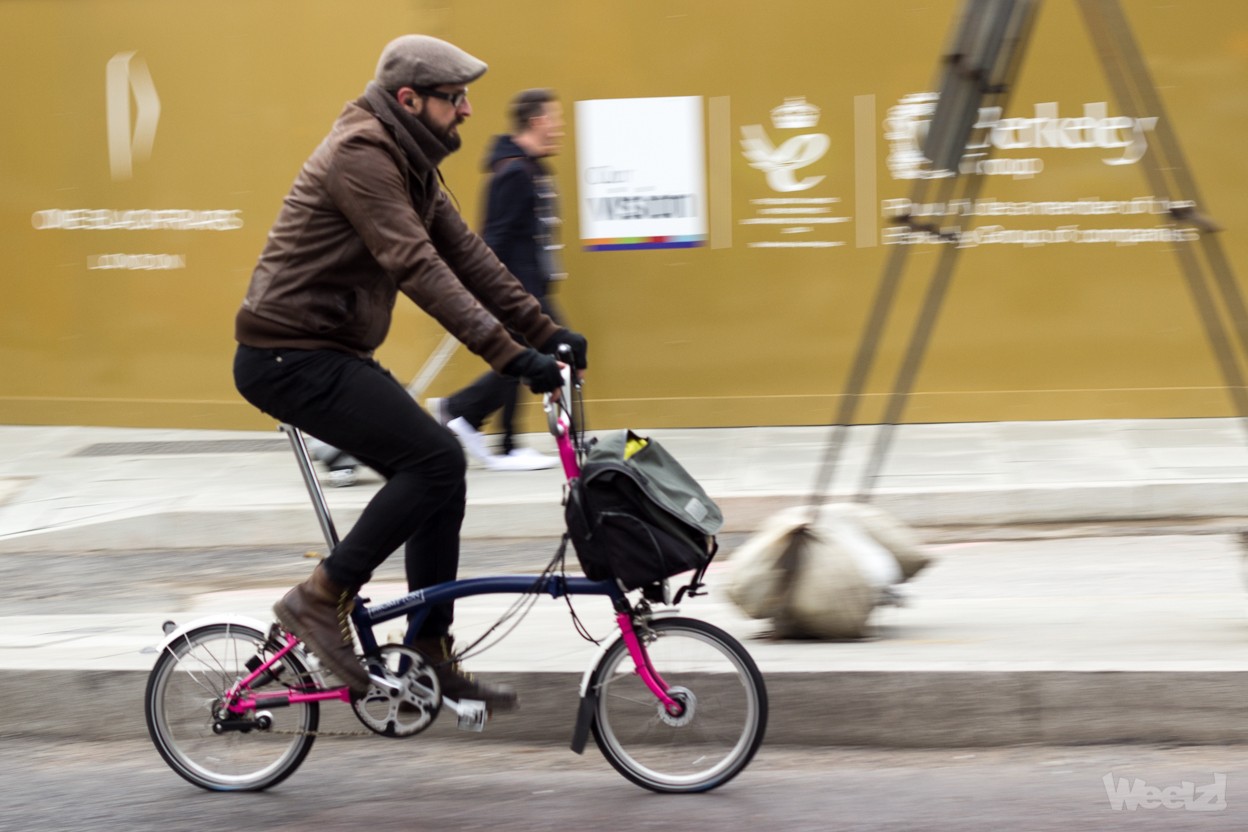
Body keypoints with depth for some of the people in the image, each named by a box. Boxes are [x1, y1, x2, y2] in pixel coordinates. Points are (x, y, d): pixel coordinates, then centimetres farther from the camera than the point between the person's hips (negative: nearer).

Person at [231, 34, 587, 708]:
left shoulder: (407, 161, 13)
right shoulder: (361, 154, -19)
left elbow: (464, 252, 13)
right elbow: (418, 267, -28)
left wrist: (545, 333, 6)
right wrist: (508, 354, -32)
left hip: (330, 354, 10)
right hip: (291, 357, -10)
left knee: (438, 476, 7)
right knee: (436, 458, -18)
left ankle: (431, 657, 13)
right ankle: (322, 598, -9)